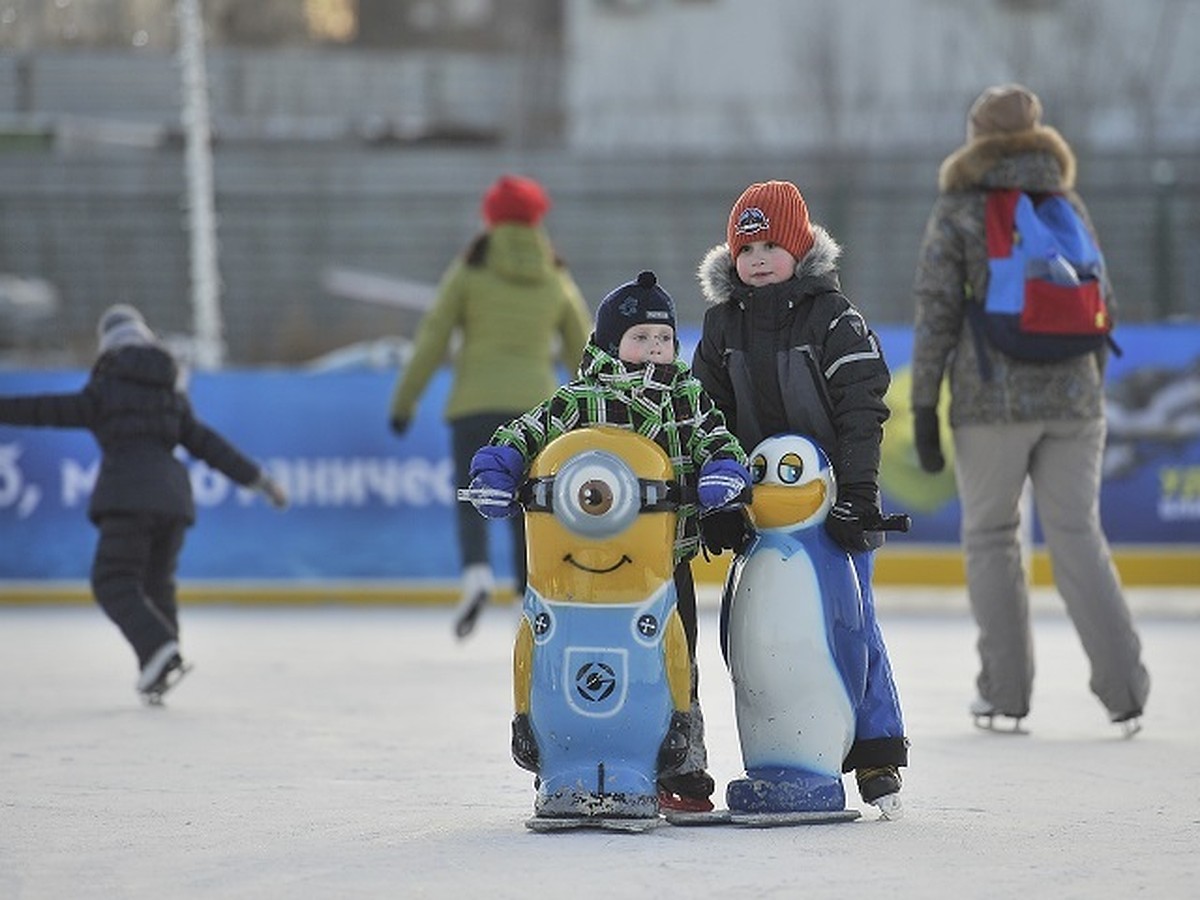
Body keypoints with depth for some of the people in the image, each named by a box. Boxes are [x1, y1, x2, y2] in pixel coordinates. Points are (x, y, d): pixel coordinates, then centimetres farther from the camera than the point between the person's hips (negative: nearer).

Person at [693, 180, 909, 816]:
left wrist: (857, 490, -20)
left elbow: (862, 407, -12)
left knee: (851, 621, -5)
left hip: (833, 500, -4)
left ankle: (877, 758, 3)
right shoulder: (723, 324, 8)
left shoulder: (834, 317, -6)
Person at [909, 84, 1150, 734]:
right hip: (1070, 392, 3)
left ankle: (1006, 689, 9)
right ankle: (1123, 685, -9)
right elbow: (1100, 303, 12)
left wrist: (924, 409, -2)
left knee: (990, 537, 10)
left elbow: (936, 314, -5)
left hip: (992, 399, -3)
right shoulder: (1068, 204, 10)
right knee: (1077, 537, 4)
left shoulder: (957, 211, -1)